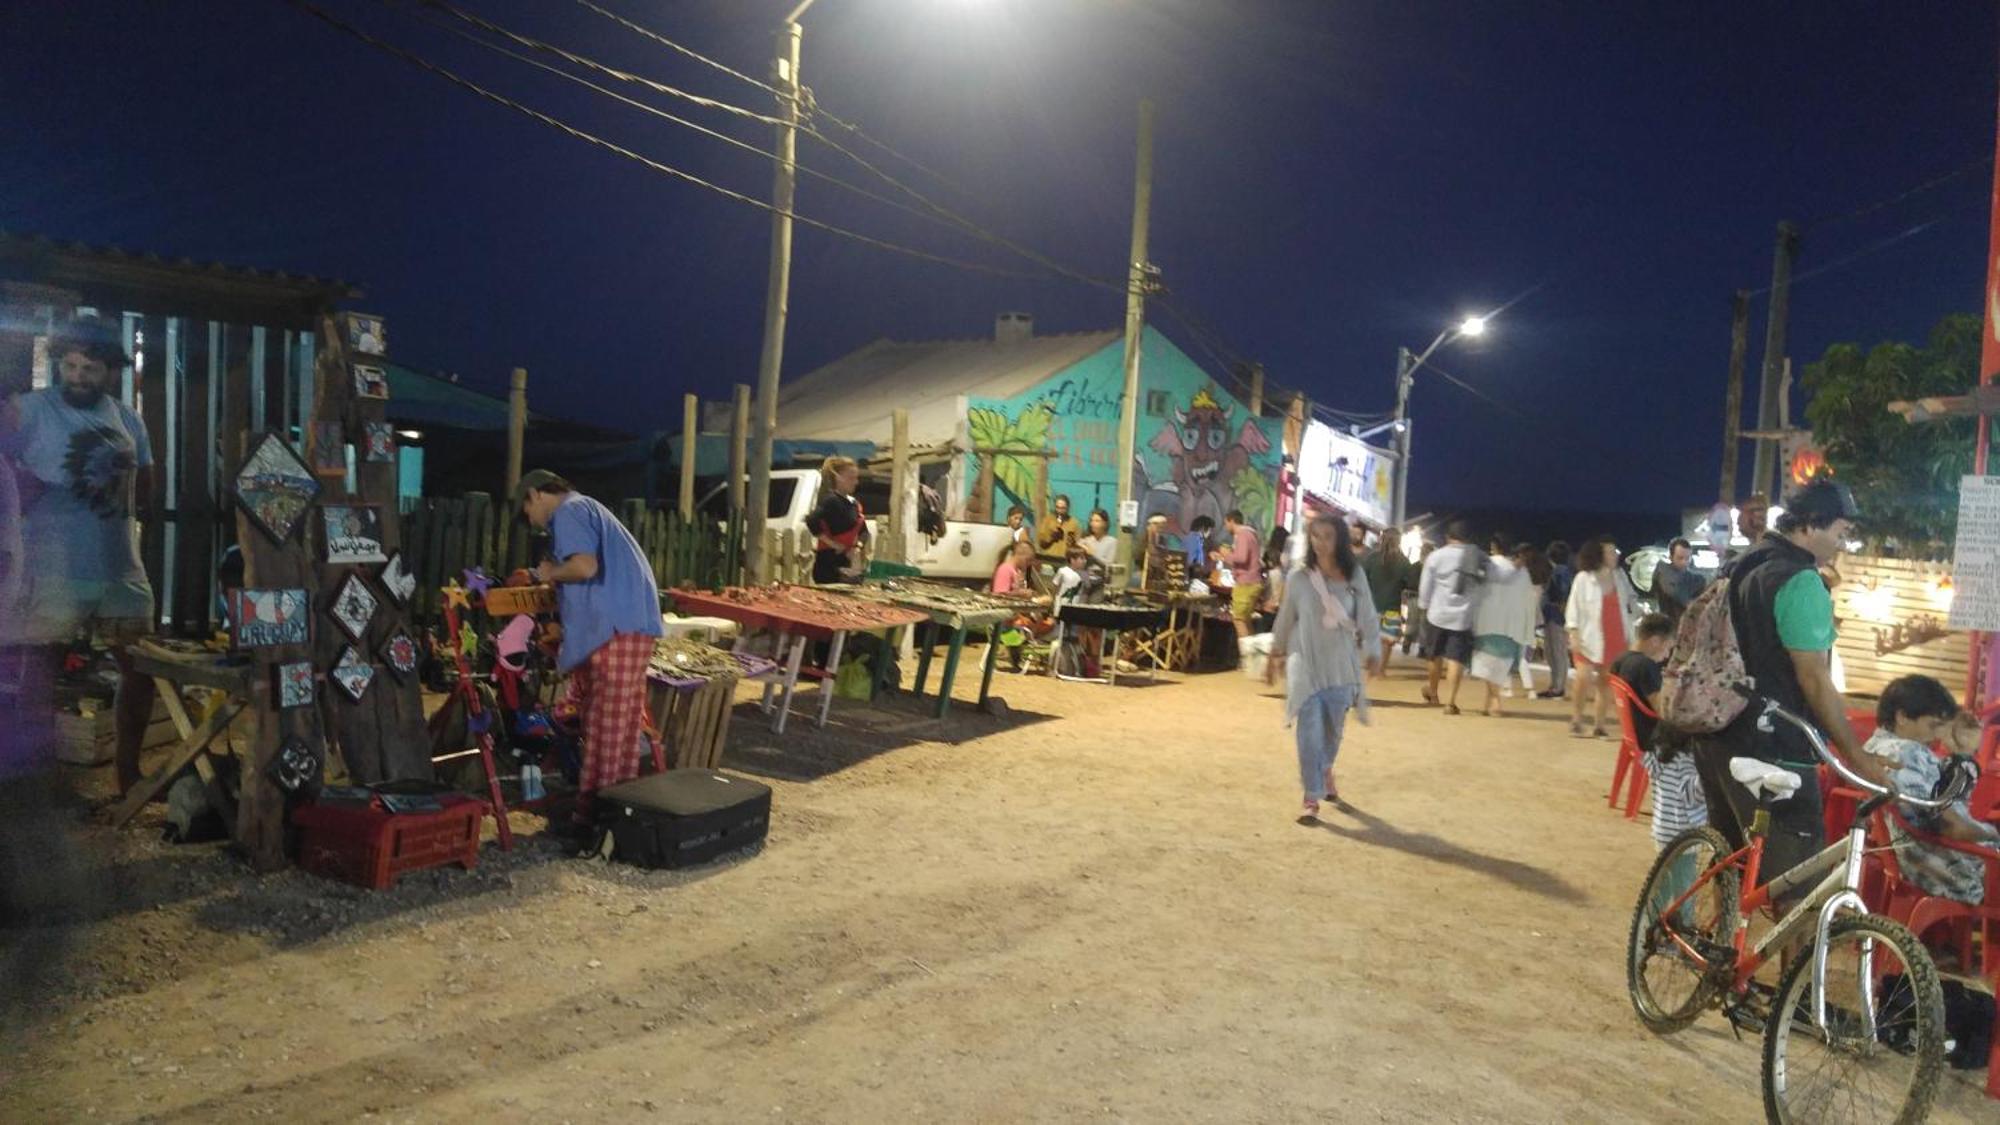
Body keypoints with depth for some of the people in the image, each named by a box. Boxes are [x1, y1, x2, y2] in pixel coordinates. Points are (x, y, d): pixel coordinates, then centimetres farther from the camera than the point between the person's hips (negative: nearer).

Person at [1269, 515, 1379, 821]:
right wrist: (1276, 654, 16)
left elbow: (1367, 617, 3)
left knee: (1334, 728, 16)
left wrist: (1372, 653, -1)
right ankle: (1311, 798, -3)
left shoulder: (1355, 575, -3)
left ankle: (1325, 771, 46)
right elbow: (1285, 619, 8)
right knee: (1309, 732, -7)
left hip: (1342, 664, 2)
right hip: (1307, 664, -1)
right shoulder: (1299, 579, -4)